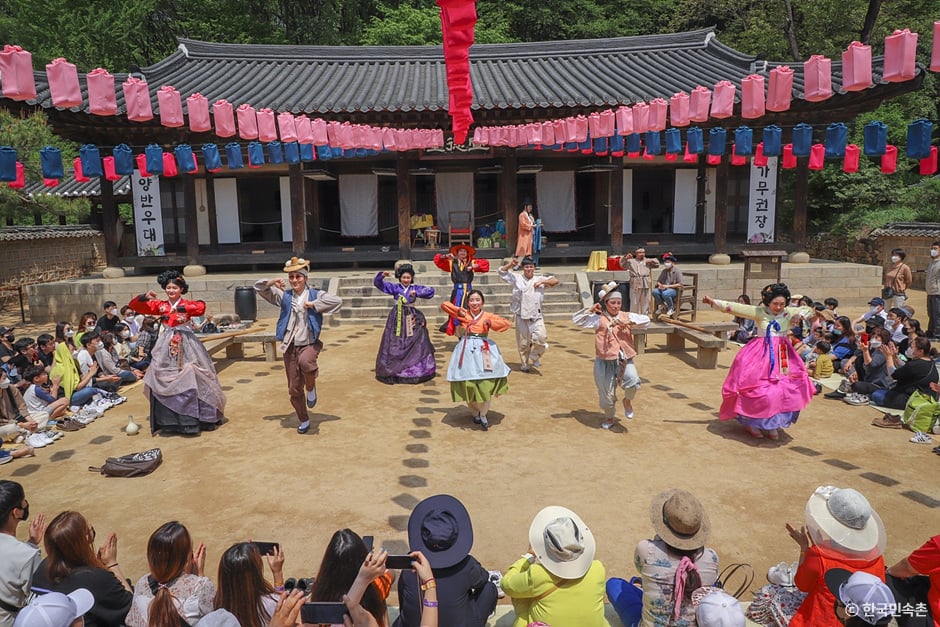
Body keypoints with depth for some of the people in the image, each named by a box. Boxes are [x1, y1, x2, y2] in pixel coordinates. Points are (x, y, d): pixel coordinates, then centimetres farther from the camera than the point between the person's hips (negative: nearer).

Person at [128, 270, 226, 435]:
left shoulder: (187, 304, -2)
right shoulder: (160, 305, 7)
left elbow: (201, 307, -24)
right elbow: (134, 306, 7)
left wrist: (180, 308, -29)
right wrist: (144, 297, -12)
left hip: (186, 344, -3)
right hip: (167, 346, 3)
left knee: (189, 378, -3)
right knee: (165, 379, 3)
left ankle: (193, 416, 8)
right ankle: (168, 419, 12)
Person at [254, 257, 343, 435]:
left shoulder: (316, 295, -2)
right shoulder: (284, 295, 6)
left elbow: (337, 301, -17)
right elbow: (258, 287, 13)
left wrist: (314, 305, -17)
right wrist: (271, 283, -7)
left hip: (309, 344, -4)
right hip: (290, 347, 4)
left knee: (305, 362, -40)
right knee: (294, 389, 8)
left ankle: (311, 388, -9)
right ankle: (304, 421, 29)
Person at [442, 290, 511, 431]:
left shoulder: (488, 316, 2)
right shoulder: (463, 314, 3)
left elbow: (508, 323, -4)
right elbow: (444, 305, 7)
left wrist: (491, 323, -15)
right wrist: (458, 310, -4)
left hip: (484, 351, 0)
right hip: (467, 351, 0)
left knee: (486, 384, -3)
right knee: (468, 384, 3)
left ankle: (483, 414, 17)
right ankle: (475, 413, 26)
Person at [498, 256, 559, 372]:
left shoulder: (540, 279, 9)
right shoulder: (517, 279, 6)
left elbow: (555, 281, 5)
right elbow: (502, 271, 6)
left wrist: (542, 282, -7)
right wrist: (510, 264, -8)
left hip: (536, 316, 0)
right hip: (521, 317, 0)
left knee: (541, 337, -19)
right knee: (523, 342, 7)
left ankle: (535, 357, 7)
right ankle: (524, 364, 25)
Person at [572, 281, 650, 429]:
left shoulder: (626, 316, 8)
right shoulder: (598, 319, 0)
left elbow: (646, 320, -1)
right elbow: (576, 319, -2)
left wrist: (629, 322, -13)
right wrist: (590, 309, -10)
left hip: (625, 360, 1)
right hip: (605, 361, -1)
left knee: (633, 382, -25)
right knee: (606, 393, 9)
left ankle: (627, 401, 10)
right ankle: (609, 418, 37)